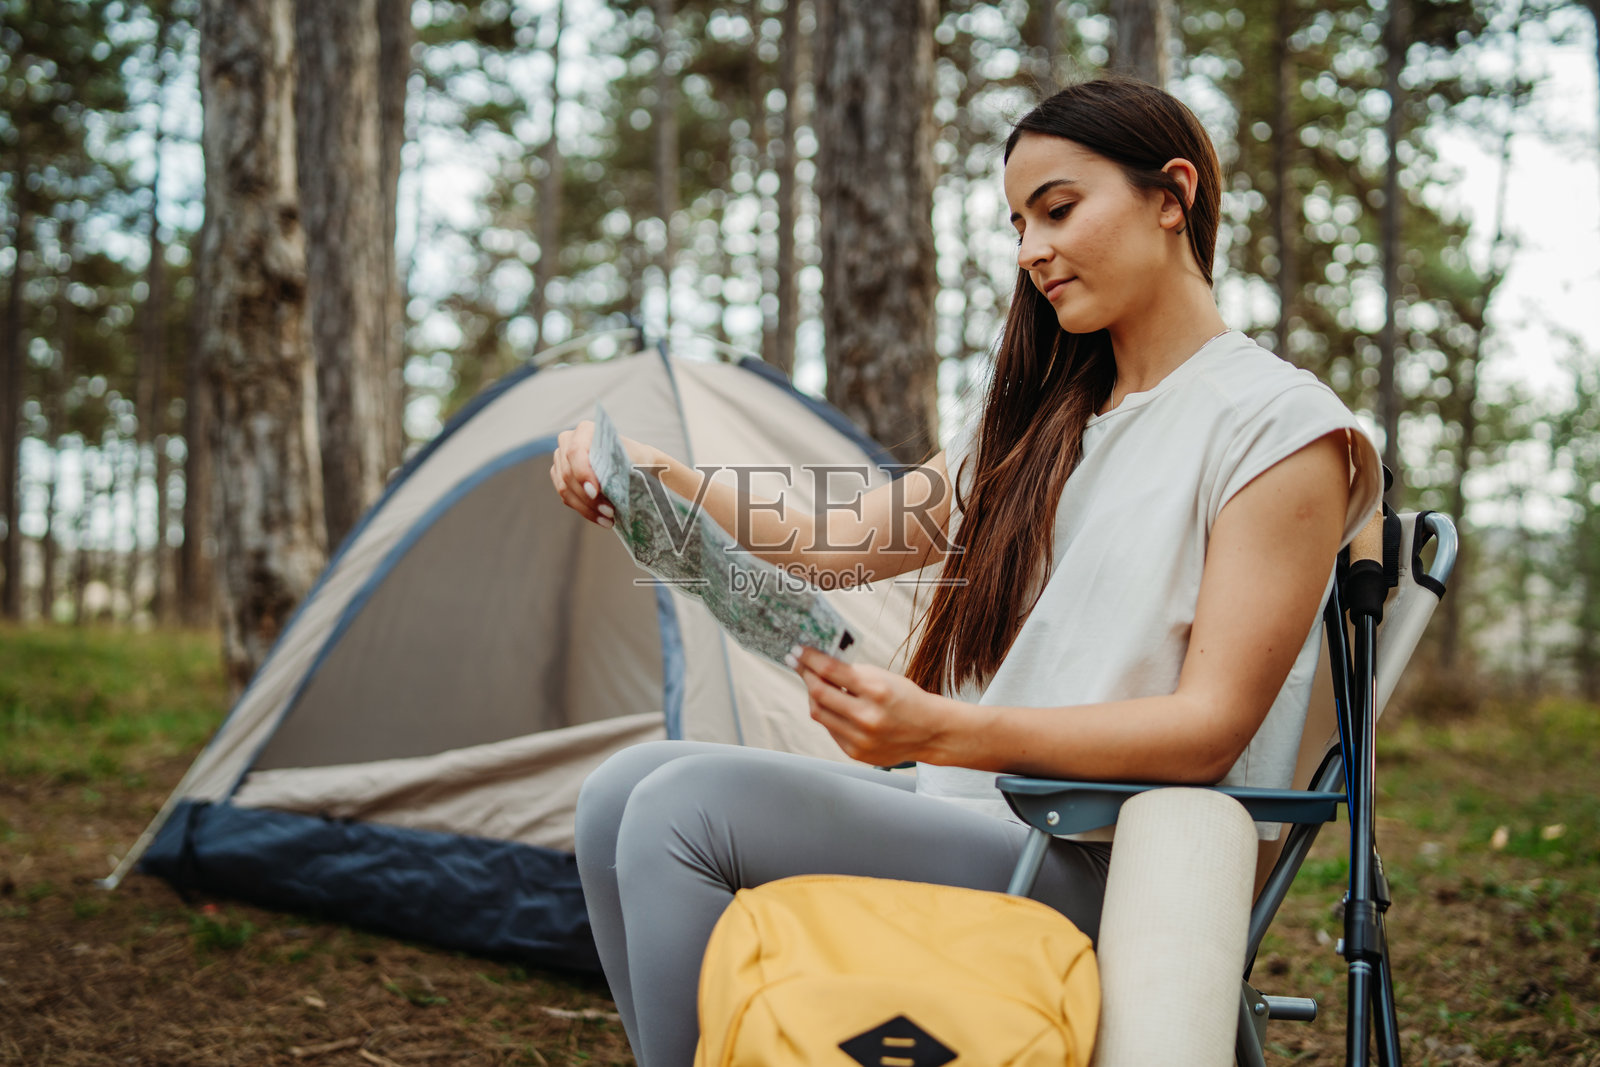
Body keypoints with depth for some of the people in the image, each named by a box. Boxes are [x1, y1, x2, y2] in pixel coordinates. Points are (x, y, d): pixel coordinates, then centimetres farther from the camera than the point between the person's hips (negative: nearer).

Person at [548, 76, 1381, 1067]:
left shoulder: (1283, 426, -7)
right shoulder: (1042, 425, 19)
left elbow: (1211, 727, -15)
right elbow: (833, 543, 16)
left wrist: (941, 733, -29)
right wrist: (662, 480, -1)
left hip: (1104, 873, -8)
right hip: (968, 813, 8)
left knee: (690, 805, -22)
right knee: (627, 789, -9)